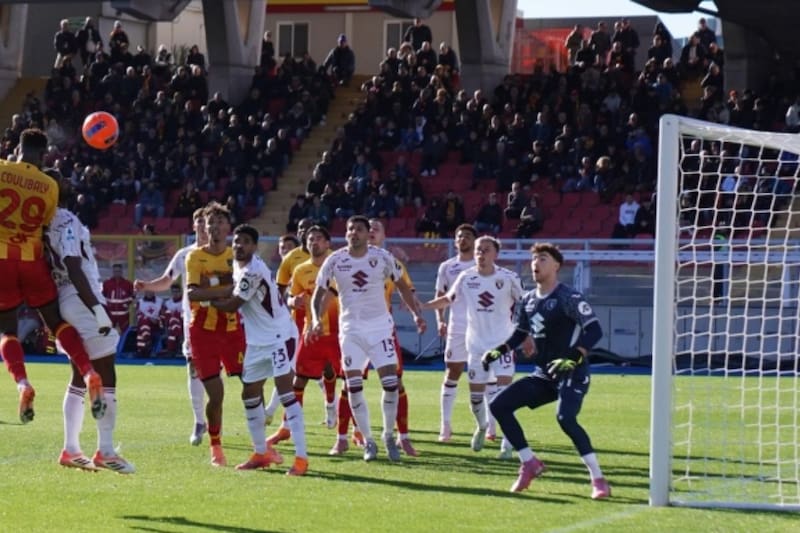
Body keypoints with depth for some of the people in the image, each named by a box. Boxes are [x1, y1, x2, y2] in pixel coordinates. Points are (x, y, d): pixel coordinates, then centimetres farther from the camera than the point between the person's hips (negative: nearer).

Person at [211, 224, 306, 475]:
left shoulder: (253, 271, -22)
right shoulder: (238, 265, 6)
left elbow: (232, 305, -15)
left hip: (279, 336, -10)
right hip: (257, 341, 10)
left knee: (285, 392, -17)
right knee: (250, 395, 13)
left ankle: (301, 457, -20)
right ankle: (261, 453, 26)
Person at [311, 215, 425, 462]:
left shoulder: (383, 257, -4)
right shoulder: (335, 261, -4)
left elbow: (402, 287, 8)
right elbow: (319, 293, 3)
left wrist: (416, 314, -1)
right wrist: (316, 319, -14)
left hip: (379, 325, 0)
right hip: (351, 328, 0)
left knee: (390, 382, -7)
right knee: (353, 386, -4)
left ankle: (389, 436, 11)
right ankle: (368, 441, 8)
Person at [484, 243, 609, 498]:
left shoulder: (569, 298, -13)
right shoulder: (529, 300, 9)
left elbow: (595, 330, -21)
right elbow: (520, 333, 24)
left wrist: (574, 358, -34)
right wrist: (498, 351, 8)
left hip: (572, 374, -8)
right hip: (544, 374, 8)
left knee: (565, 418, -31)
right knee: (499, 406, 0)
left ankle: (599, 480, -24)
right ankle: (530, 463, 12)